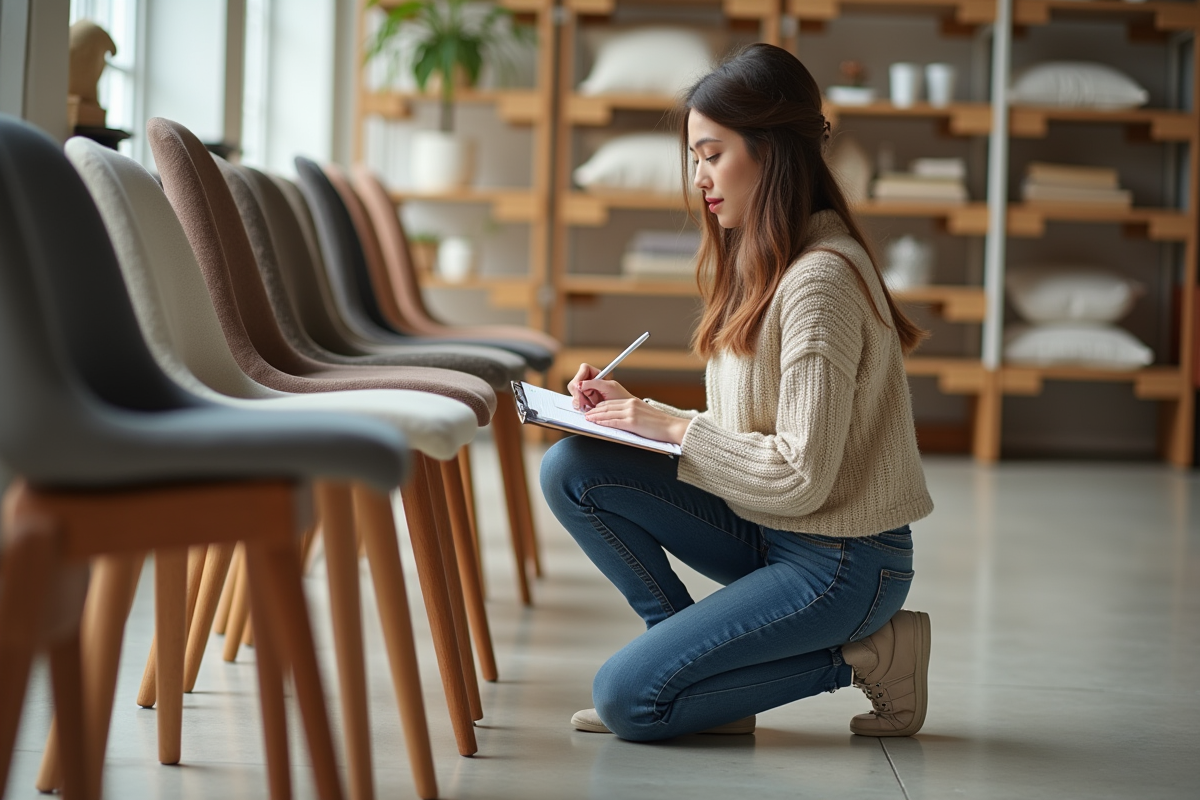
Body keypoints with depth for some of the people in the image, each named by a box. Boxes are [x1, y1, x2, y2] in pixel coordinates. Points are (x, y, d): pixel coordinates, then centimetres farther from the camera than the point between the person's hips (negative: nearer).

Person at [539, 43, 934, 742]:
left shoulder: (820, 279, -21)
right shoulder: (760, 264, 9)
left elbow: (801, 478, -23)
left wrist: (675, 426, -15)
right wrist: (637, 412, -1)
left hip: (839, 560, -9)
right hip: (765, 529, 9)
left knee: (630, 700, -16)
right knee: (571, 470, -6)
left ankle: (859, 656, -1)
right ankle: (699, 656, 2)